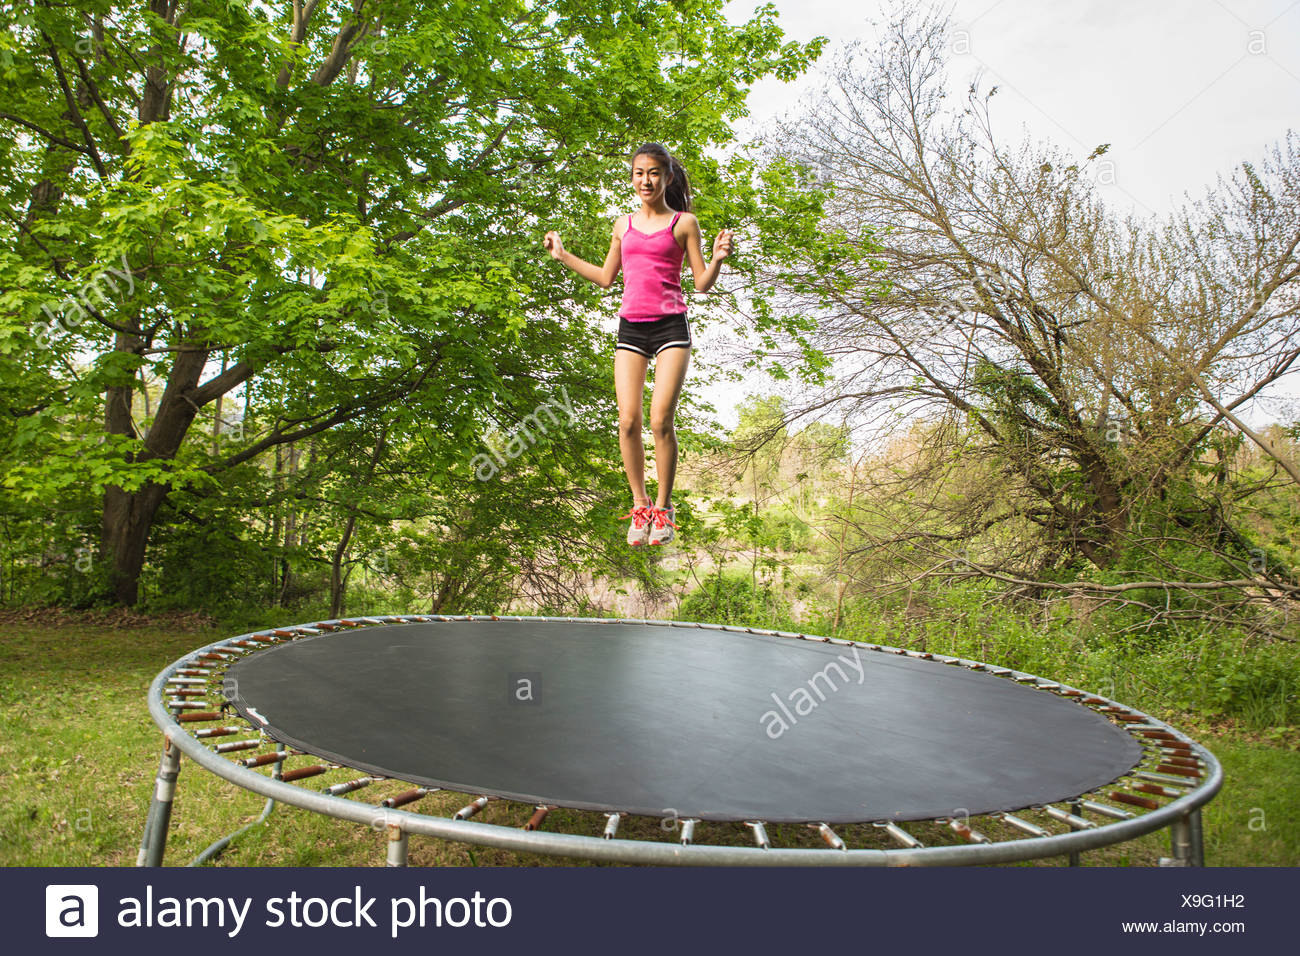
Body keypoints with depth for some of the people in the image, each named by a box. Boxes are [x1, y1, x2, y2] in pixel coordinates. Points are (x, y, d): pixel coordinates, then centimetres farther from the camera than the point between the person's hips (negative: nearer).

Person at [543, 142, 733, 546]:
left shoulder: (684, 222, 7)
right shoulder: (623, 224, 17)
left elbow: (702, 283, 5)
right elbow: (606, 278, 25)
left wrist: (718, 258, -14)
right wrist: (563, 255, 25)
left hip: (670, 325, -3)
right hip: (631, 327, 3)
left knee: (661, 420, -13)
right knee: (628, 421, -7)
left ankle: (663, 506, 3)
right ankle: (639, 505, 8)